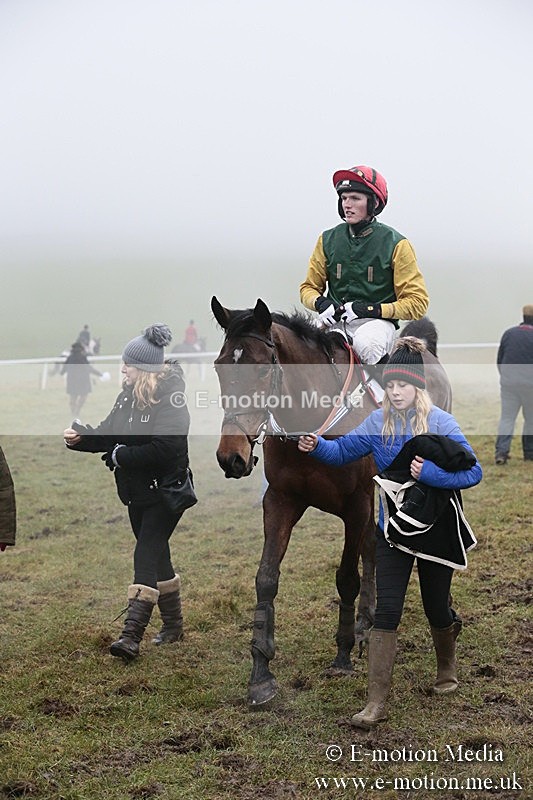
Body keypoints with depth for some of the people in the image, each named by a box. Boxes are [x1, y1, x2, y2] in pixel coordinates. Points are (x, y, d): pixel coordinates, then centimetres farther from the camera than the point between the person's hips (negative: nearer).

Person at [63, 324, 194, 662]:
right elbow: (109, 433, 8)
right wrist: (80, 437, -10)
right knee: (156, 554, 16)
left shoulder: (171, 399, -19)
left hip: (166, 491, -8)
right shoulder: (129, 396, 6)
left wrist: (120, 455, -21)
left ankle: (132, 636, -19)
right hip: (138, 491, 8)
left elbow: (164, 448, -28)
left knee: (147, 553, -14)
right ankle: (173, 625, 30)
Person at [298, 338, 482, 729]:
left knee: (437, 608, 14)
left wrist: (429, 473, -29)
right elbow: (343, 450, 4)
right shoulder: (379, 422, -2)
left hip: (436, 529, -2)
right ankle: (377, 703, -4)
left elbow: (473, 472, -16)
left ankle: (447, 668, 46)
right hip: (393, 529, 2)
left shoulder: (440, 423, -14)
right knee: (386, 612, -6)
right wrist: (316, 445, -17)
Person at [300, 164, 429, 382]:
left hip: (378, 322, -3)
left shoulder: (395, 244, -2)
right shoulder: (328, 240, 9)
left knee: (366, 342, -37)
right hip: (335, 322, 3)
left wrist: (370, 309, -16)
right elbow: (309, 287, 17)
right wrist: (321, 303, -8)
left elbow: (418, 302, -4)